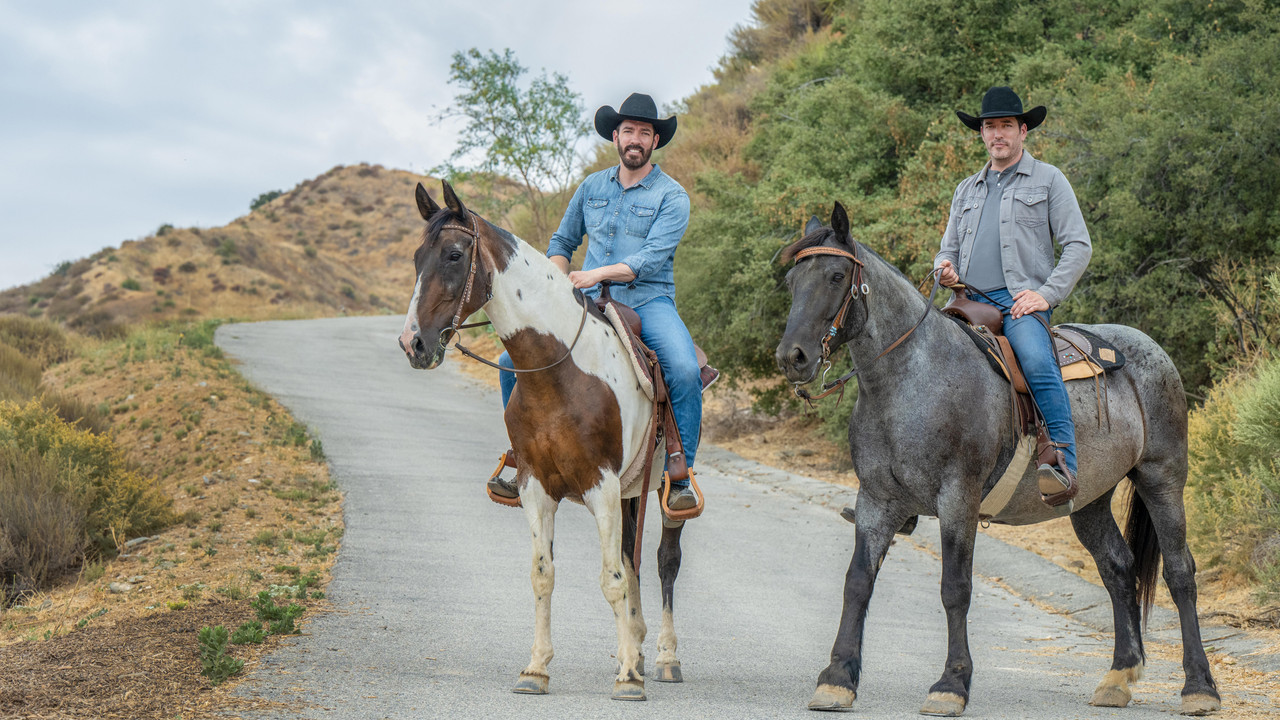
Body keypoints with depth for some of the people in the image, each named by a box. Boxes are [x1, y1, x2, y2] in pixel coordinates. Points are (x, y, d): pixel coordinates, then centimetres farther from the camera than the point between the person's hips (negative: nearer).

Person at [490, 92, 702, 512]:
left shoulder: (671, 196, -1)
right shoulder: (592, 187, 13)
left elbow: (652, 258, -13)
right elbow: (562, 242, 23)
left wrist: (599, 273, -24)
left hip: (648, 302, -4)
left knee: (685, 370, -32)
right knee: (512, 362, -9)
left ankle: (679, 479, -18)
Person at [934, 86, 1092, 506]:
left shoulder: (1048, 180, 10)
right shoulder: (967, 190, 25)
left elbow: (1078, 246, 4)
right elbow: (950, 247, 29)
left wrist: (1047, 294, -10)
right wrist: (945, 268, 3)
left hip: (1021, 300, -5)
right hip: (971, 302, 5)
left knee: (1036, 360, -34)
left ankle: (1064, 465, -36)